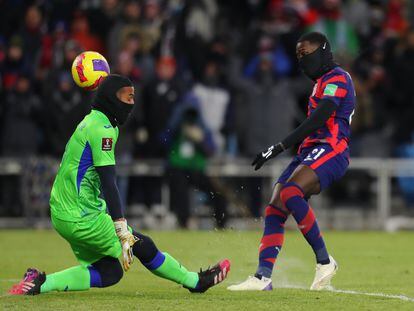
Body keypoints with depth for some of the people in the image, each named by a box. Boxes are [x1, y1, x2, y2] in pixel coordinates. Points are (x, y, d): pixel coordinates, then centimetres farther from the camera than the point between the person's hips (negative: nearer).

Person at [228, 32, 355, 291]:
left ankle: (324, 261, -23)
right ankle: (263, 277, -8)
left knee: (290, 193, -31)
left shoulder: (337, 78, -4)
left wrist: (281, 147, -21)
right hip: (310, 152, 10)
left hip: (330, 150, -10)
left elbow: (318, 120, -16)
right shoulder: (322, 82, 28)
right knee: (275, 210, -3)